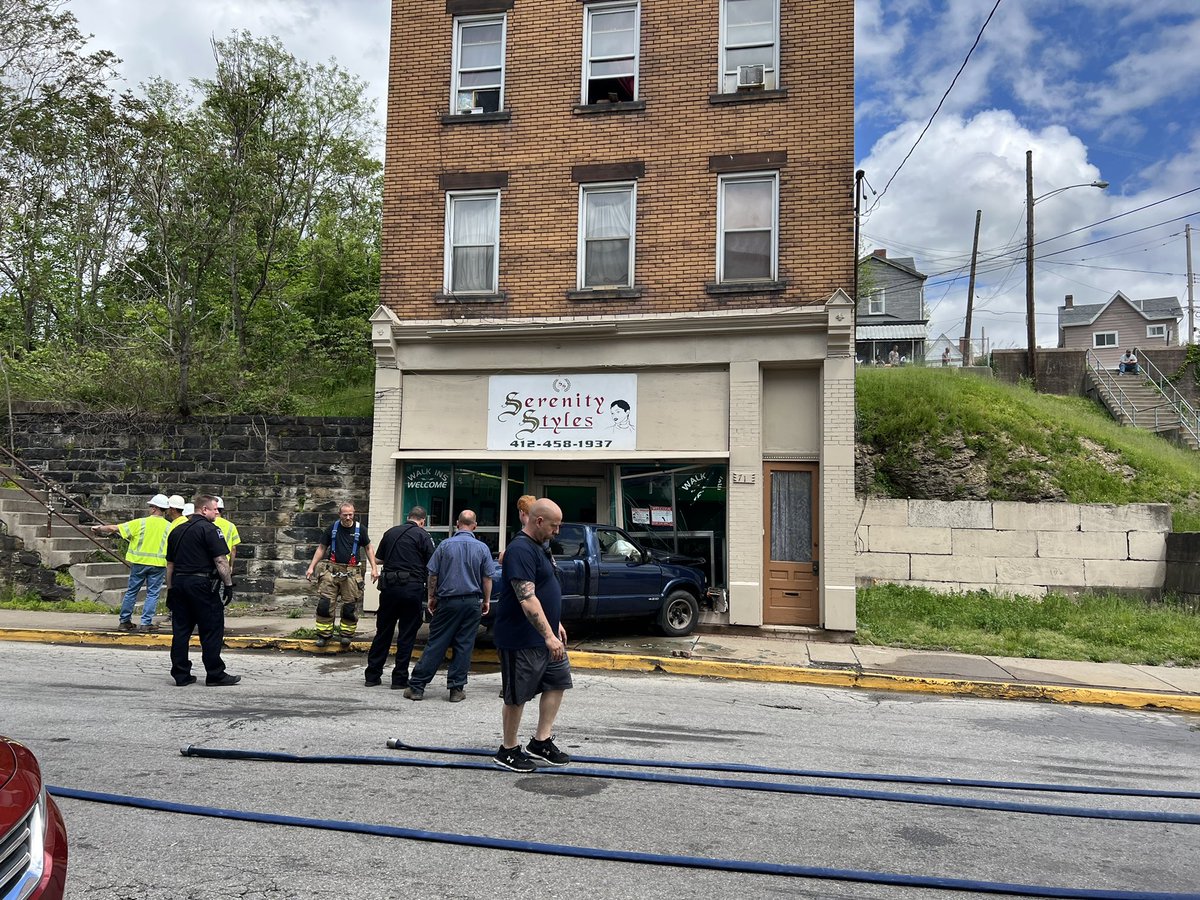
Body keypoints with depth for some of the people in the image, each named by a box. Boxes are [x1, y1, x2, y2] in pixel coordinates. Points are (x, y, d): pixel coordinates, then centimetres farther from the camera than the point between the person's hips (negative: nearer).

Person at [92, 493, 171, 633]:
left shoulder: (140, 523, -4)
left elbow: (115, 528, -1)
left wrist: (99, 528, 13)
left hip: (139, 562, 1)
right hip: (158, 564, -1)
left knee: (131, 591, 14)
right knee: (152, 593, 5)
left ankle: (124, 621, 22)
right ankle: (146, 623, 1)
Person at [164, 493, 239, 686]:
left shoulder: (177, 531, 16)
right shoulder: (209, 529, -8)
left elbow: (170, 564, 19)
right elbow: (221, 560, -14)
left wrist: (171, 590, 23)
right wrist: (228, 584, -10)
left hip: (179, 583, 8)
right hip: (202, 584, -8)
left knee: (180, 630, 9)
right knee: (212, 629, -1)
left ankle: (181, 675, 12)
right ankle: (215, 675, 1)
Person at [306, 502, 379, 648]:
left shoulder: (360, 529, 1)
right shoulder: (332, 528, 5)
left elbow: (368, 548, 10)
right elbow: (321, 548, 12)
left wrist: (374, 568, 3)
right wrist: (311, 567, 6)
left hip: (351, 572, -1)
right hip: (332, 569, 1)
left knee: (350, 606, 1)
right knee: (324, 603, -4)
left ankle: (346, 635, 15)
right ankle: (324, 635, 7)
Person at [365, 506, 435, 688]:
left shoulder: (390, 532, 11)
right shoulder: (423, 535, -3)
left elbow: (379, 559, 18)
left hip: (389, 586, 4)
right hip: (412, 586, -4)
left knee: (383, 631, 13)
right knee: (407, 634, 4)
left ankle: (372, 675, 17)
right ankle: (399, 677, 6)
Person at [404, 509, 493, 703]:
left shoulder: (445, 545, -2)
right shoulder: (482, 548, 0)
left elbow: (433, 574, 1)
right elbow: (487, 578, 2)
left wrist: (432, 597, 11)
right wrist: (487, 600, 13)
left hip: (448, 601, 0)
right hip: (472, 602, 0)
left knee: (435, 644, 3)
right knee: (464, 646, 6)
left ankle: (417, 686, 5)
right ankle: (457, 689, 7)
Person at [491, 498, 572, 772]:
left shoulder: (539, 548, 12)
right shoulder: (521, 550, -22)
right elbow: (527, 599, -29)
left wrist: (556, 625, 21)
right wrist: (549, 635, -31)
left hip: (545, 636, 10)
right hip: (521, 640, -10)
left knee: (558, 682, 15)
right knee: (518, 695, 2)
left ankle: (541, 742, 23)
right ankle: (508, 750, 17)